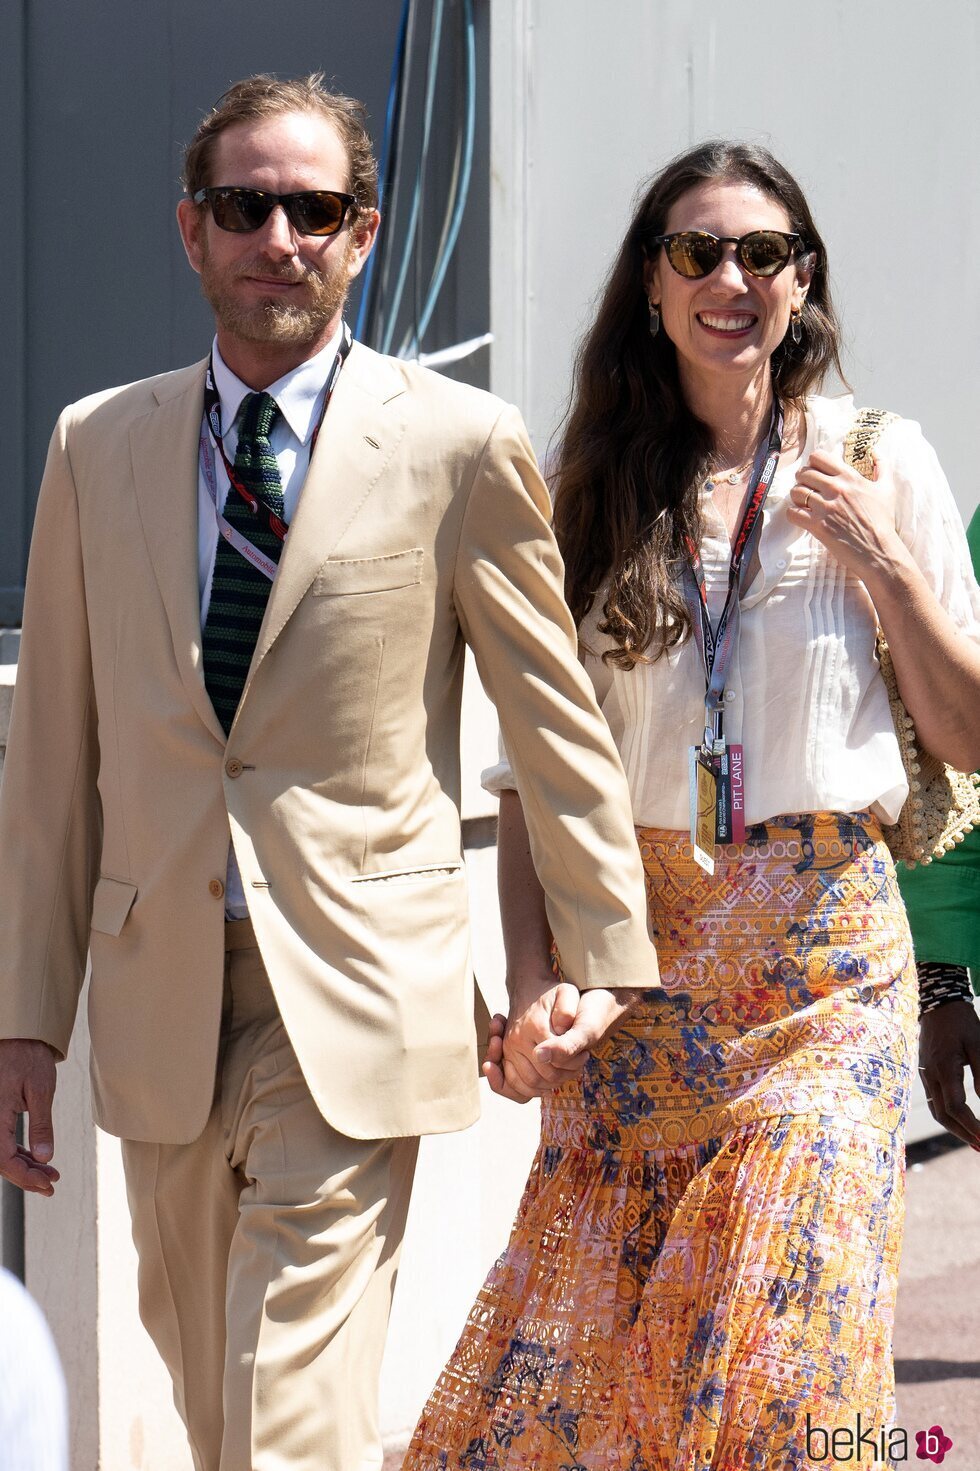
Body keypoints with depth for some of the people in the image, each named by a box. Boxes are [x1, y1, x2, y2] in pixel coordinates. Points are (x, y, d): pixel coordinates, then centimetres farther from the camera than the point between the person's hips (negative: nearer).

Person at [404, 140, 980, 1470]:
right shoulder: (590, 487, 7)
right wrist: (532, 975, -3)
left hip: (824, 952, -2)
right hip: (636, 941, 2)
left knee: (791, 1324, -11)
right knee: (574, 1348, -2)